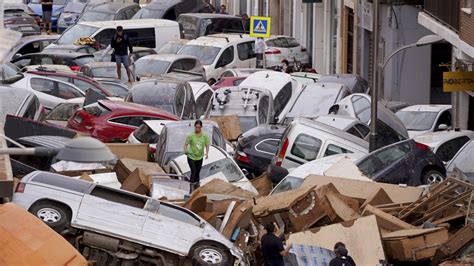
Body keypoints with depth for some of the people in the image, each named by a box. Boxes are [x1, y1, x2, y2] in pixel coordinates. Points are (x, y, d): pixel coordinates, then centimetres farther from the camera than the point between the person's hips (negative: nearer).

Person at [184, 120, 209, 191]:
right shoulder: (191, 135, -14)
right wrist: (185, 151, -30)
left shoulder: (204, 136, -6)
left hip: (199, 157, 4)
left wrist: (207, 153, -14)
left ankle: (197, 187, 25)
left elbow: (207, 145, 3)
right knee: (193, 172, -14)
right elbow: (186, 144, -10)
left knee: (197, 173, 13)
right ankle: (191, 188, -12)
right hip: (191, 157, -4)